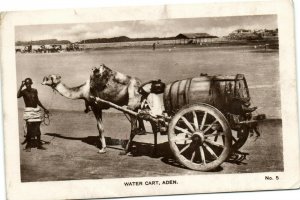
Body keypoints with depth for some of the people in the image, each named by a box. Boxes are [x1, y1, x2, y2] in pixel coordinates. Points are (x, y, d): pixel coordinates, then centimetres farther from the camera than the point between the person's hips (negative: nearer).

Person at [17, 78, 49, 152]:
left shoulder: (34, 91, 8)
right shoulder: (23, 92, -6)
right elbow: (17, 96, -29)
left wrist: (44, 109, 22)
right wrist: (21, 86, -26)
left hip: (36, 110, 5)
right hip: (29, 110, -5)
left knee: (37, 128, 9)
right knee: (30, 128, -9)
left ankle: (39, 144, 18)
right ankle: (28, 146, 0)